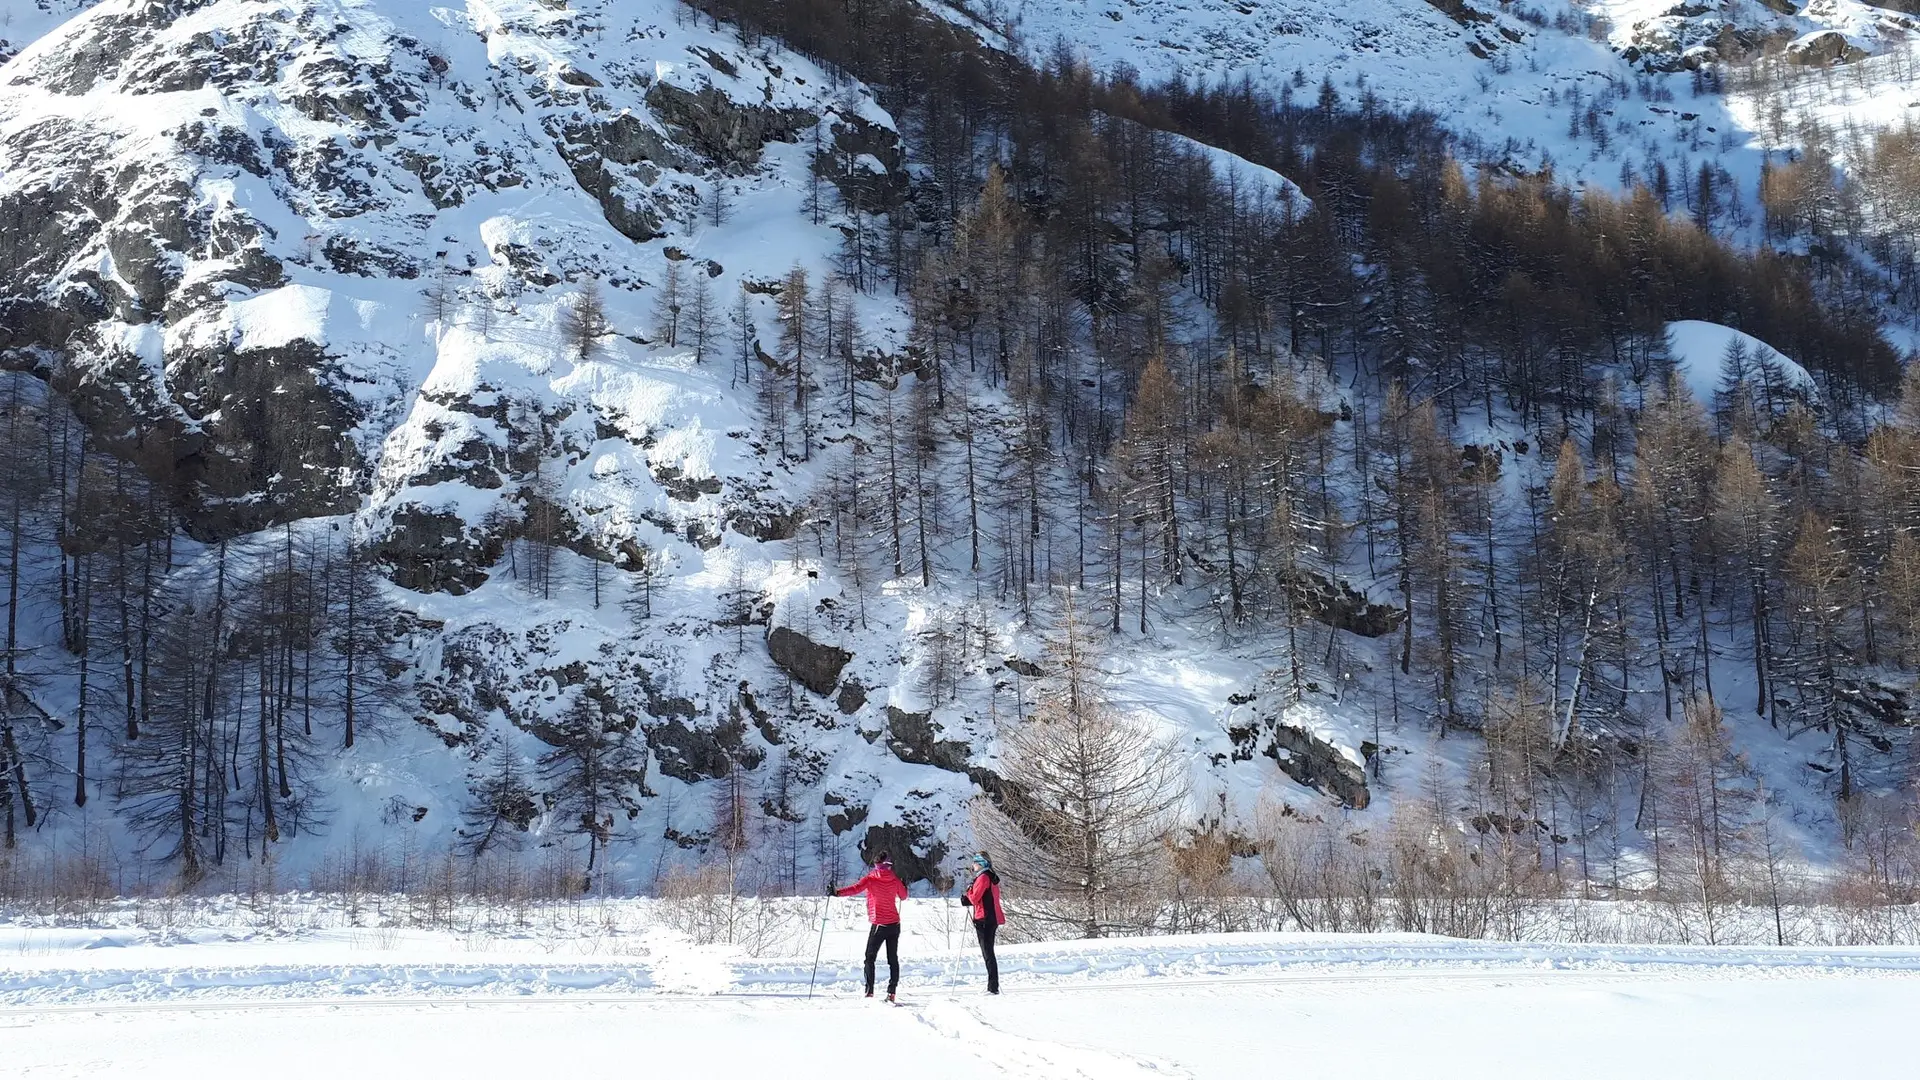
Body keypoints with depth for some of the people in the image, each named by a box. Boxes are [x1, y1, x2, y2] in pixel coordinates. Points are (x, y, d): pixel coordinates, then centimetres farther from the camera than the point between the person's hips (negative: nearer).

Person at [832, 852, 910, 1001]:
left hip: (879, 925, -3)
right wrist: (904, 886, 38)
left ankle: (869, 991, -7)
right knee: (893, 959, 10)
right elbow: (903, 896, 18)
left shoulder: (870, 879, -8)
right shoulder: (895, 880, 2)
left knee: (870, 958, 4)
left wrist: (837, 892, -28)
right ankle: (892, 991, 3)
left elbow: (855, 888, -24)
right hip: (895, 924, 3)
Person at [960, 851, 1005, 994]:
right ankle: (993, 986, 14)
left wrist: (969, 890, 4)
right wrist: (968, 900, 9)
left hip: (984, 919, -10)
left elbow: (975, 898, -15)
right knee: (988, 952, 13)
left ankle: (993, 987, -9)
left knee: (987, 953, -8)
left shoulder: (983, 877, -13)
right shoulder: (992, 877, 16)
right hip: (993, 919, 10)